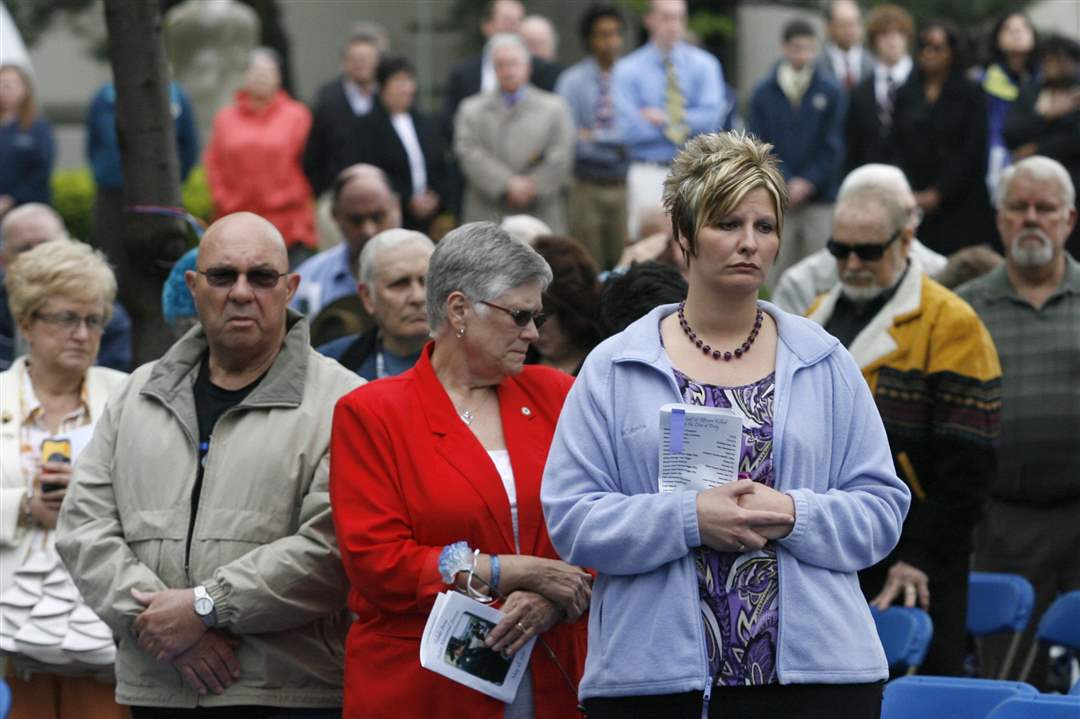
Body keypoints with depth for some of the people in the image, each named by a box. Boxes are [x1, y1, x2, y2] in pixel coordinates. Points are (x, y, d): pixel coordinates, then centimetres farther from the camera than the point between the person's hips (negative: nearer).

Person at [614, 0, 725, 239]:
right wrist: (680, 124, -7)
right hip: (649, 173, -1)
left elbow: (712, 116, -7)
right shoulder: (628, 69, 2)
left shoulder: (704, 64, 6)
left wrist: (663, 120, -10)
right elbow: (628, 129, -8)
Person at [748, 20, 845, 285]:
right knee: (778, 271, 2)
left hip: (820, 198, -1)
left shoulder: (830, 92, 3)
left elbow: (833, 147, 2)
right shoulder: (764, 93, 4)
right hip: (776, 200, 1)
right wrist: (784, 184, -10)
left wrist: (808, 183, -9)